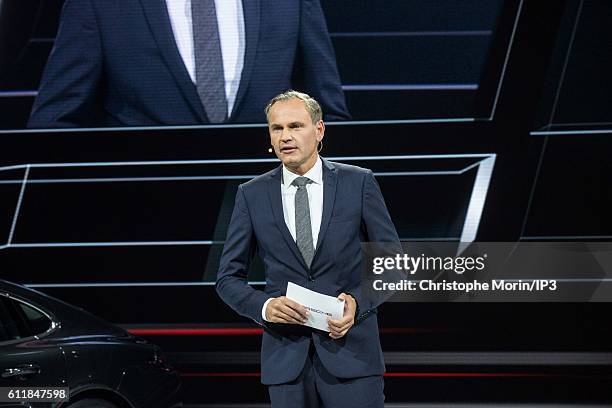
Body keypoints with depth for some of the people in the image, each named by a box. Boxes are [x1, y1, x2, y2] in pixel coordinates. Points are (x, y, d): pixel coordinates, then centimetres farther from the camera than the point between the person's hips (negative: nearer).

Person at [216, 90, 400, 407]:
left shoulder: (358, 183, 2)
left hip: (351, 348, -1)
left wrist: (359, 302, -12)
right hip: (285, 354, 1)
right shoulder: (252, 195, 5)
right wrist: (264, 306, -11)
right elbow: (229, 277, 8)